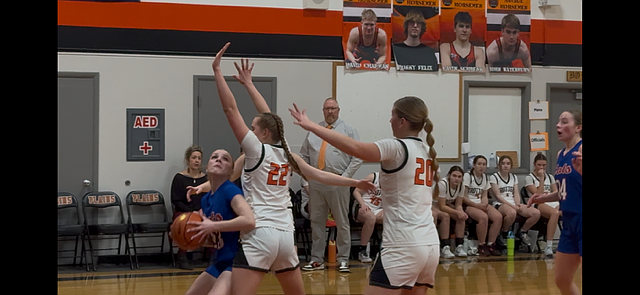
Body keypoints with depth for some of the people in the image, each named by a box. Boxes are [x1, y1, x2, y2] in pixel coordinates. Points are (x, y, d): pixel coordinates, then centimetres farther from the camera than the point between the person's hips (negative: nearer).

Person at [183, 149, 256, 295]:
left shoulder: (230, 190, -15)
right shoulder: (206, 199, 9)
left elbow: (249, 221, -32)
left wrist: (213, 226, -28)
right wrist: (192, 234, 0)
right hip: (219, 262, 9)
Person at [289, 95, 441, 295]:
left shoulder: (397, 147, -7)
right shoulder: (428, 152, 16)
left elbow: (356, 148, -24)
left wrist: (312, 126, -24)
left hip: (403, 247, -8)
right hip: (431, 245, 8)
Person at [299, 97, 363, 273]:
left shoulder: (348, 130, 3)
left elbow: (357, 157, -2)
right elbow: (303, 155, 17)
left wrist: (345, 177, -9)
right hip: (316, 181, 4)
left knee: (342, 222, 0)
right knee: (316, 221, 8)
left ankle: (343, 259, 6)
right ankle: (317, 260, 15)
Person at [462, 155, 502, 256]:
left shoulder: (485, 177, 15)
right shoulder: (467, 176, -5)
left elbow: (484, 196, 14)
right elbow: (463, 197, -9)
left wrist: (485, 204, -9)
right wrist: (477, 205, -17)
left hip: (481, 204, 6)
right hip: (469, 205, -6)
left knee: (498, 217, -20)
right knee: (483, 217, -35)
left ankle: (490, 244, -13)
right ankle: (481, 246, -20)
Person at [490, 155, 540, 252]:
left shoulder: (514, 177, 21)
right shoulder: (494, 177, 2)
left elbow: (516, 193, 12)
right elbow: (498, 196, -7)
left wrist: (518, 204, -10)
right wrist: (512, 206, -17)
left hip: (514, 204, 6)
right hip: (500, 205, -6)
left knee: (536, 213, -19)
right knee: (511, 213, -43)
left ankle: (523, 232, 5)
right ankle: (503, 235, -16)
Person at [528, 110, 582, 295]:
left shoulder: (581, 149, -13)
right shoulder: (561, 154, 12)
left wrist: (580, 170, -40)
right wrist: (544, 198, 9)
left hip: (581, 220, -9)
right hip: (569, 222, 9)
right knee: (562, 280, 14)